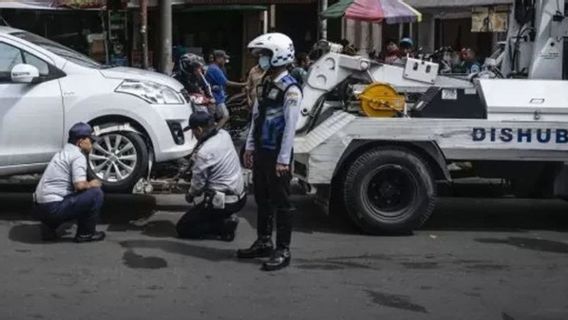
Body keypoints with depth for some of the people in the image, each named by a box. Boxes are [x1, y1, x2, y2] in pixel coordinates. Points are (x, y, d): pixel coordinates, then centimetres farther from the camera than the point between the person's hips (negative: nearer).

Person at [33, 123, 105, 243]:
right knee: (96, 193, -7)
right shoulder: (78, 156, -8)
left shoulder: (63, 153, 21)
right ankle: (85, 233, 3)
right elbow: (80, 185, -19)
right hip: (53, 208, -9)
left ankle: (49, 226, 16)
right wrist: (91, 184, 0)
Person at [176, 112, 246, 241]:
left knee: (182, 228, 3)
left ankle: (223, 226, -9)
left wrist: (190, 195, 6)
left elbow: (198, 183, -12)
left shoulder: (203, 153, -22)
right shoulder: (224, 135, -1)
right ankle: (227, 218, 12)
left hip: (223, 203, -8)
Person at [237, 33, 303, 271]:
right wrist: (249, 147, 15)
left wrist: (283, 159, -19)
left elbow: (290, 126, -18)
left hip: (277, 154, -9)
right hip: (261, 151, 9)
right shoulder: (266, 84, 12)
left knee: (281, 203, -1)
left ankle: (283, 250, 5)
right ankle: (263, 242, 28)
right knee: (262, 199, 16)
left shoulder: (290, 89, -15)